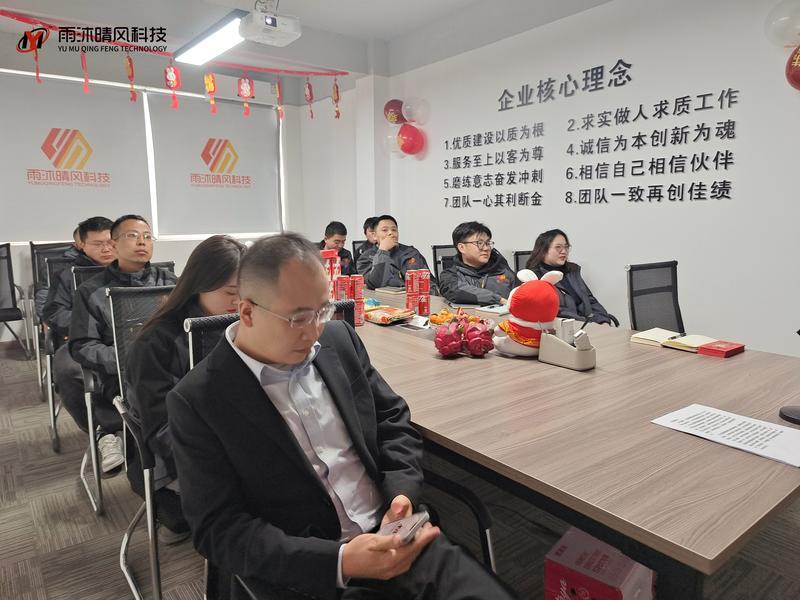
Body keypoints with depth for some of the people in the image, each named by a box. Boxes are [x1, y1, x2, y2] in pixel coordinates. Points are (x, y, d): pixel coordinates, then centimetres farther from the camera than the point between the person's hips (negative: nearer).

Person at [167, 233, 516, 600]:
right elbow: (218, 529, -11)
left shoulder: (339, 340, 3)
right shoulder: (197, 401, -10)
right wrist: (339, 562, -21)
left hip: (392, 534, 4)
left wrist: (402, 492, -7)